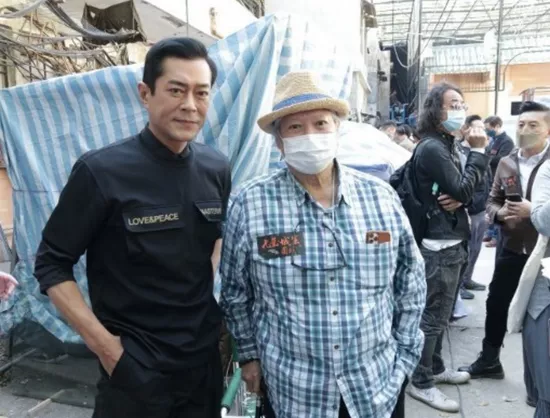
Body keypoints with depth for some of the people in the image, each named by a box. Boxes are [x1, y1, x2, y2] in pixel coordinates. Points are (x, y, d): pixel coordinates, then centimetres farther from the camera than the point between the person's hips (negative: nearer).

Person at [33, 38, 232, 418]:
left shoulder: (217, 169, -2)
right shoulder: (102, 172, -17)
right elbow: (51, 265, -9)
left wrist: (211, 295, 6)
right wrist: (103, 344, -13)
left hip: (205, 358, 5)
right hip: (134, 368, -4)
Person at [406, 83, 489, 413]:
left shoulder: (448, 146, 15)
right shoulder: (432, 148, -15)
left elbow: (464, 192, 13)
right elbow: (462, 189, -20)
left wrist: (462, 200, -9)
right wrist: (479, 151, -12)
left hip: (452, 242, 10)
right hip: (441, 245, -10)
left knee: (440, 314, 19)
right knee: (433, 316, -1)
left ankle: (436, 368, 33)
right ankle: (422, 382, 12)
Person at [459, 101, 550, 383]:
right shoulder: (506, 163, 5)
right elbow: (492, 201, 10)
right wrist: (499, 213, -11)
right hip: (511, 249, 4)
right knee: (496, 304, 12)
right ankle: (489, 361, 30)